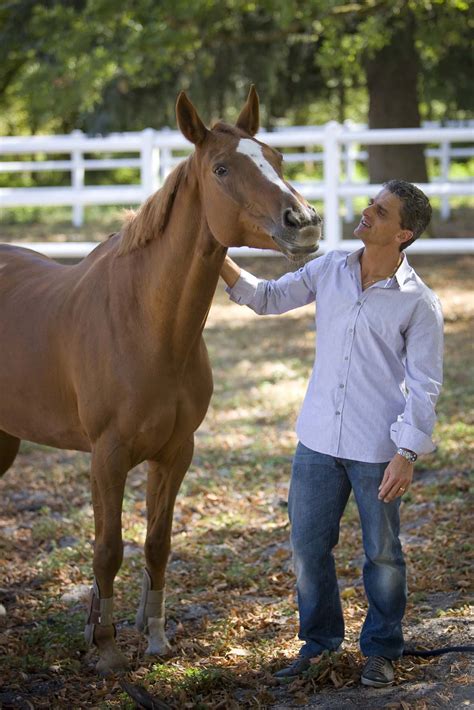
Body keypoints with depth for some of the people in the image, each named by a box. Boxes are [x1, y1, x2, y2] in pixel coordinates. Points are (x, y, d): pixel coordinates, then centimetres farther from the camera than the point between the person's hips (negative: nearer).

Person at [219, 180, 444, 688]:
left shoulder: (419, 303, -10)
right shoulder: (328, 271, 3)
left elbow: (424, 386, -10)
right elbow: (267, 298, 11)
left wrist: (407, 454, -16)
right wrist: (220, 260, -4)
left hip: (377, 450, -4)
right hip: (318, 441, 4)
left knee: (382, 554, 9)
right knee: (308, 547, 12)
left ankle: (381, 650, 27)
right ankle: (318, 641, 30)